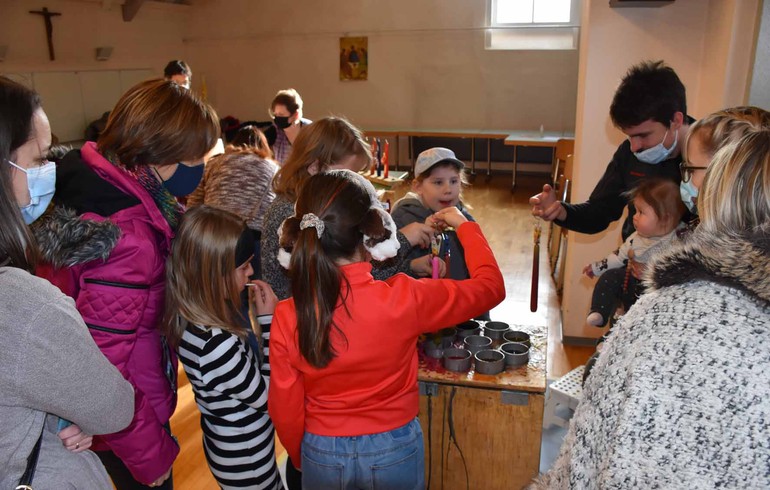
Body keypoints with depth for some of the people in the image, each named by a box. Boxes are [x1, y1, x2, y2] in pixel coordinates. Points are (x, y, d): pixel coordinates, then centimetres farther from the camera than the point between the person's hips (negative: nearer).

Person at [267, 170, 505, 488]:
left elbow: (285, 412, -9)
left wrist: (303, 459, 11)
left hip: (322, 455, 1)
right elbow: (491, 286, -11)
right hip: (394, 451, -1)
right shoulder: (403, 299, -27)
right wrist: (464, 226, 3)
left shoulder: (287, 318, -21)